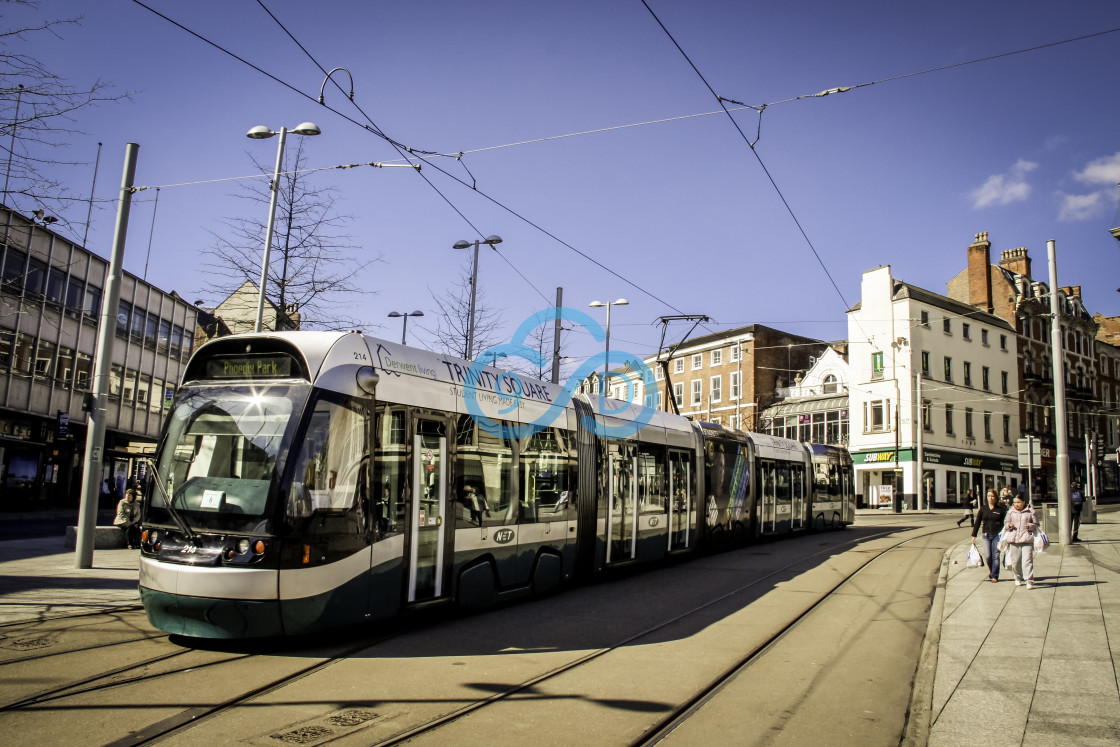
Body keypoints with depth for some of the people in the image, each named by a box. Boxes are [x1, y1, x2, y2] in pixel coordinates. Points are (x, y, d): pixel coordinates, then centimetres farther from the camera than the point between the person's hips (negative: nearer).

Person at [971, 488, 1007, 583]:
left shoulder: (1000, 509, 1)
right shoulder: (983, 509, 7)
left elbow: (1005, 523, 3)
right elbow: (977, 522, 8)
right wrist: (974, 535, 4)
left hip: (997, 535, -2)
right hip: (986, 535, 2)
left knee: (995, 556, -1)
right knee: (988, 556, -2)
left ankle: (995, 576, 9)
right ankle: (991, 570, 26)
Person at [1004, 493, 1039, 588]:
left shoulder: (1030, 512, 5)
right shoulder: (1010, 512, 12)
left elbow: (1036, 525, 10)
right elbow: (1006, 525, 20)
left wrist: (1030, 526, -10)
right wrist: (1009, 525, -3)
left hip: (1027, 540, -3)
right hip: (1014, 539, 3)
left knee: (1027, 560, -11)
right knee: (1015, 561, 6)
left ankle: (1030, 581, -7)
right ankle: (1018, 578, 26)